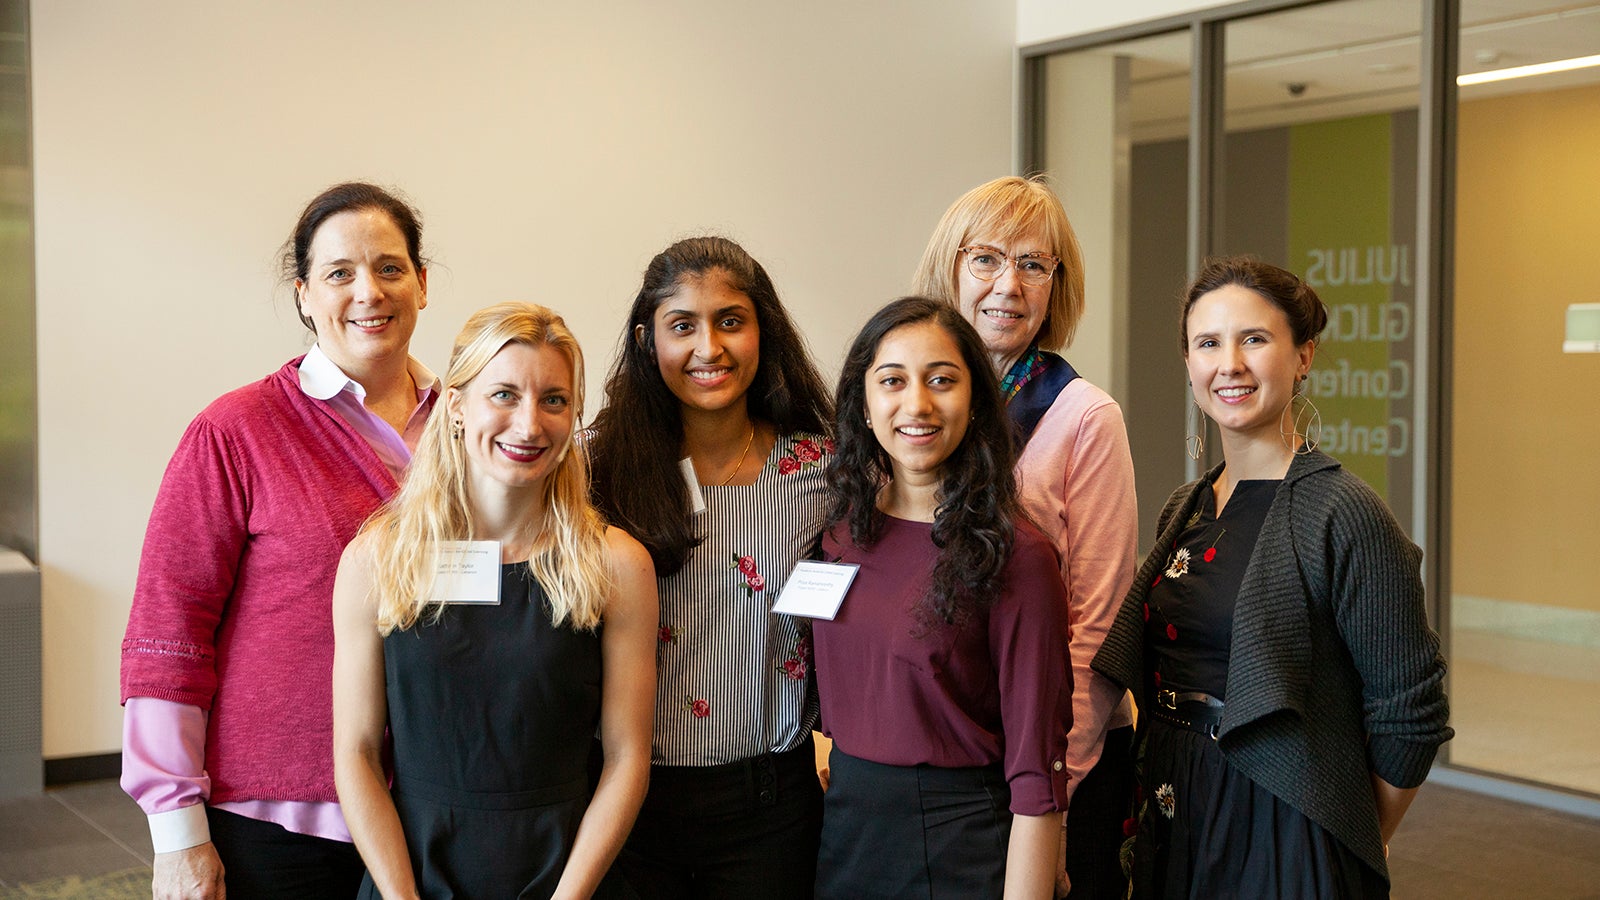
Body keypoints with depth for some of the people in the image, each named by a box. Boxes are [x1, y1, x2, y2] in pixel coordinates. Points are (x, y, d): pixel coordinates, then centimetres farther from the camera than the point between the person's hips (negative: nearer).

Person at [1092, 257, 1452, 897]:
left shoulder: (1345, 514, -15)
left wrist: (1358, 846, -3)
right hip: (1171, 830, 7)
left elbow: (1408, 713, -14)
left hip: (1285, 843, -7)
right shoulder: (1186, 509, 7)